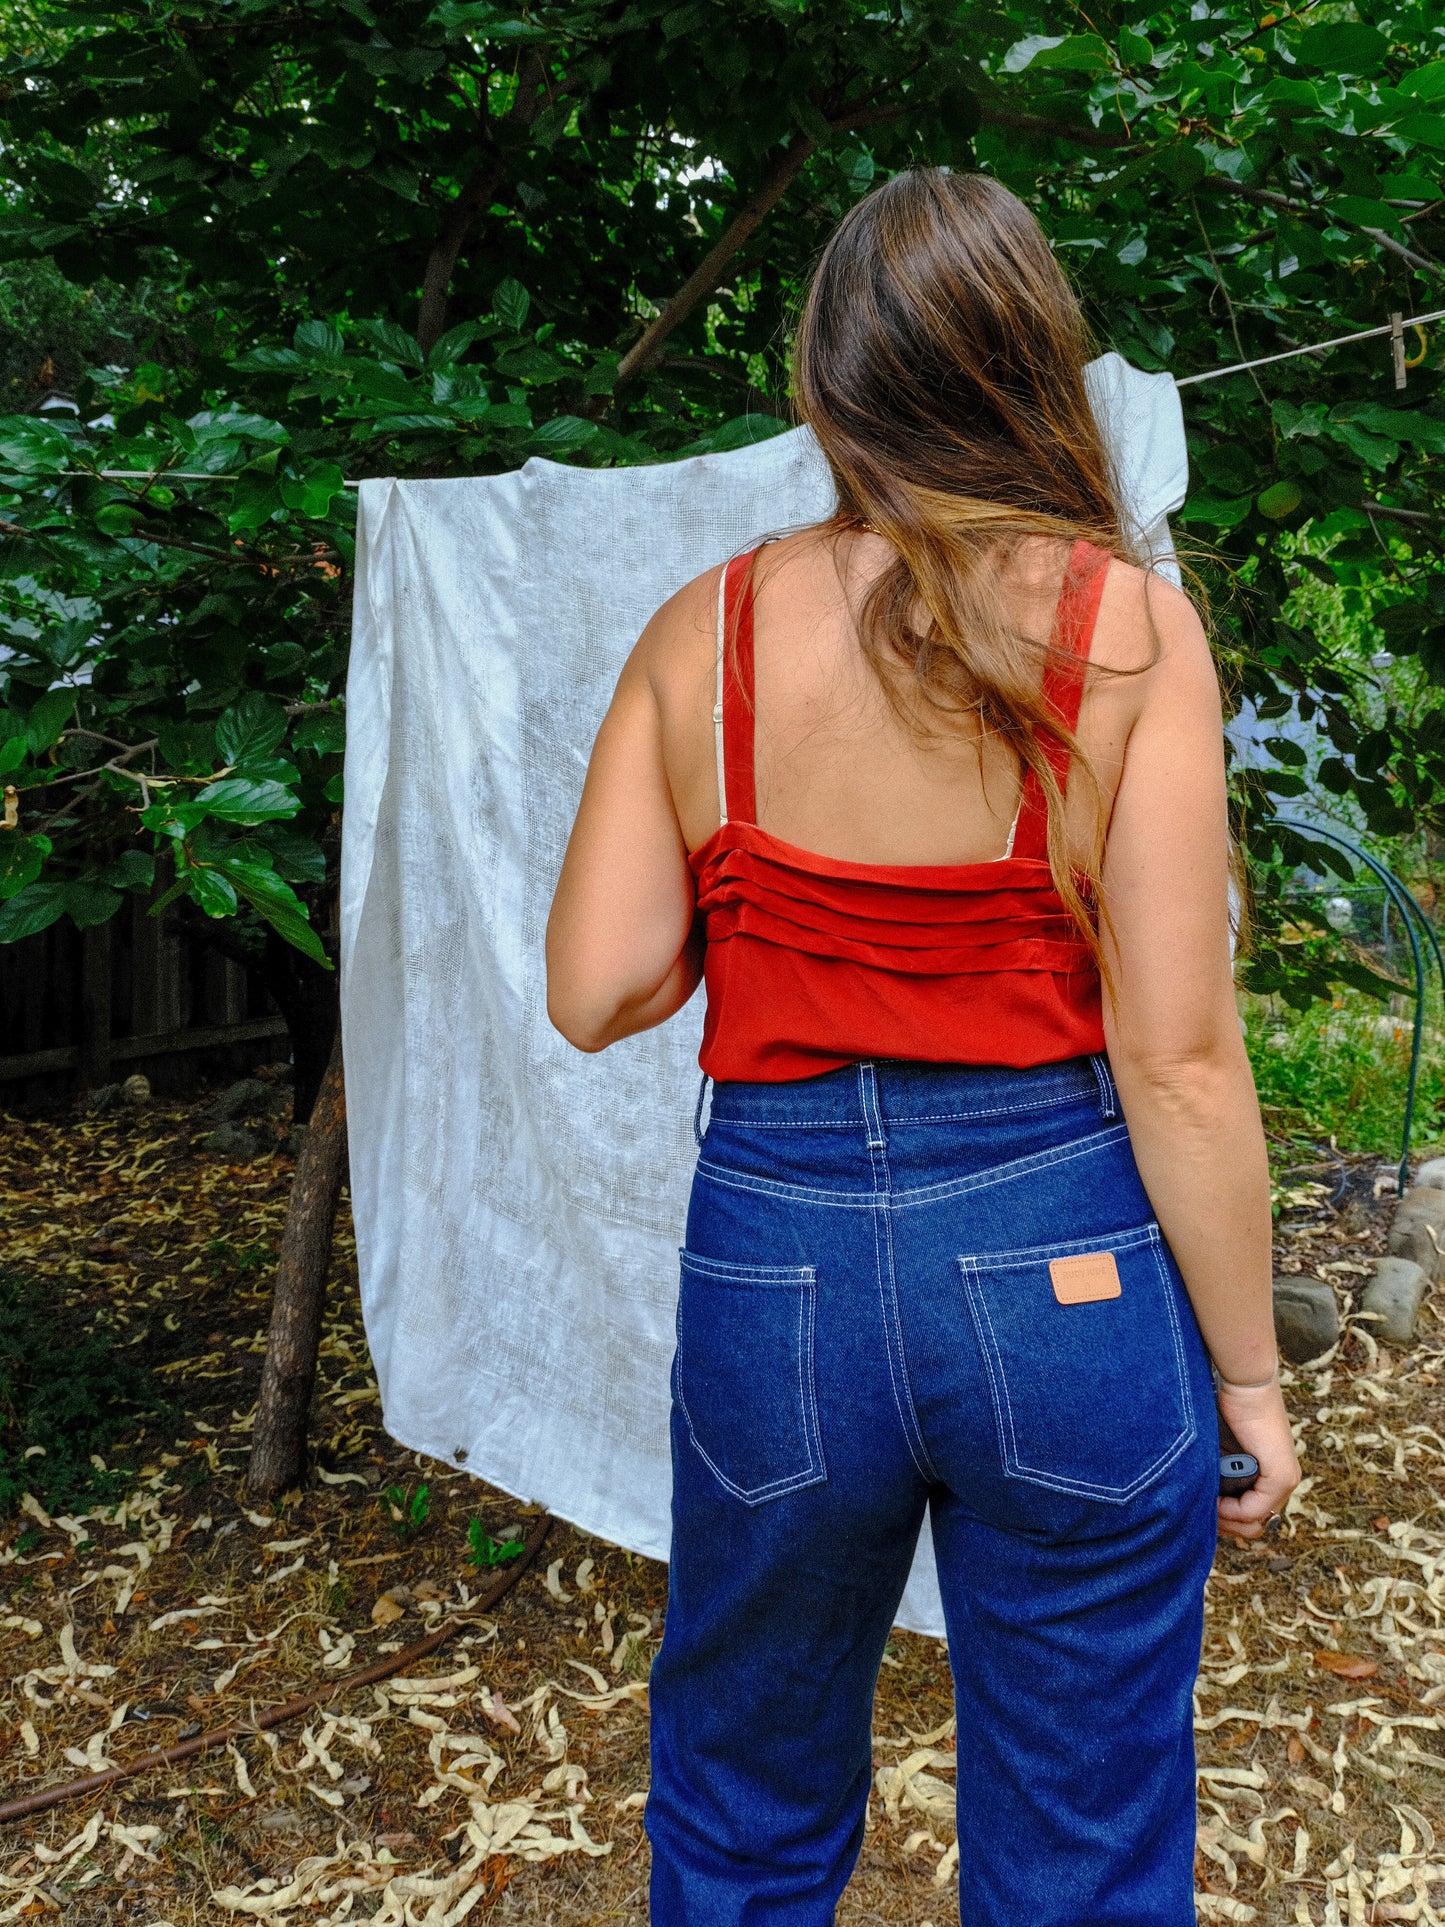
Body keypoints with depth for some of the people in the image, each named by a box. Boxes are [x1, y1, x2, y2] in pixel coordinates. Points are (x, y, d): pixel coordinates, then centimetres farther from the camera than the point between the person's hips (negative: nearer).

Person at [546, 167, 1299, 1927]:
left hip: (775, 1263, 2)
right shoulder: (1129, 626, -8)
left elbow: (595, 992, -4)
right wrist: (1247, 1369, 2)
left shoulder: (703, 631, -3)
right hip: (1066, 1264, -1)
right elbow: (1177, 1058, -10)